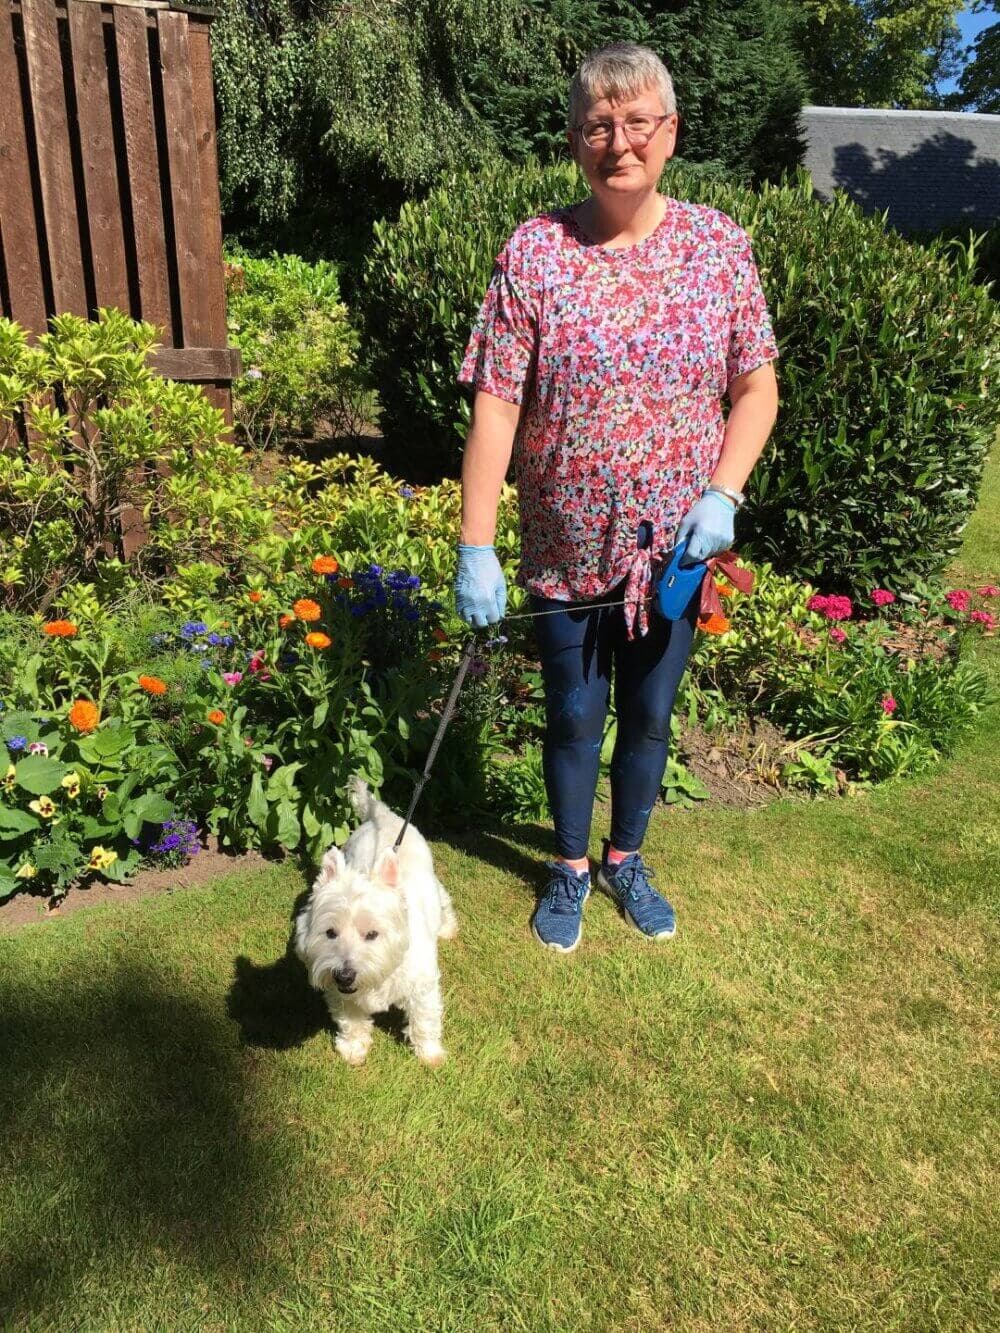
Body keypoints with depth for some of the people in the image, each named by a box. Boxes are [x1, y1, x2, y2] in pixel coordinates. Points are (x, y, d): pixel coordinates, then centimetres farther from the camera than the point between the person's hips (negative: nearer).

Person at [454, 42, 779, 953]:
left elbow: (757, 385, 3)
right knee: (574, 717, 13)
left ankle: (626, 859, 41)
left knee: (649, 714, 16)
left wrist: (723, 494, -12)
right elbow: (496, 405, -12)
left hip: (674, 549, 2)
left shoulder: (719, 246, -2)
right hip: (567, 550, -1)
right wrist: (476, 547, -17)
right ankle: (570, 868, 38)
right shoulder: (534, 254, -8)